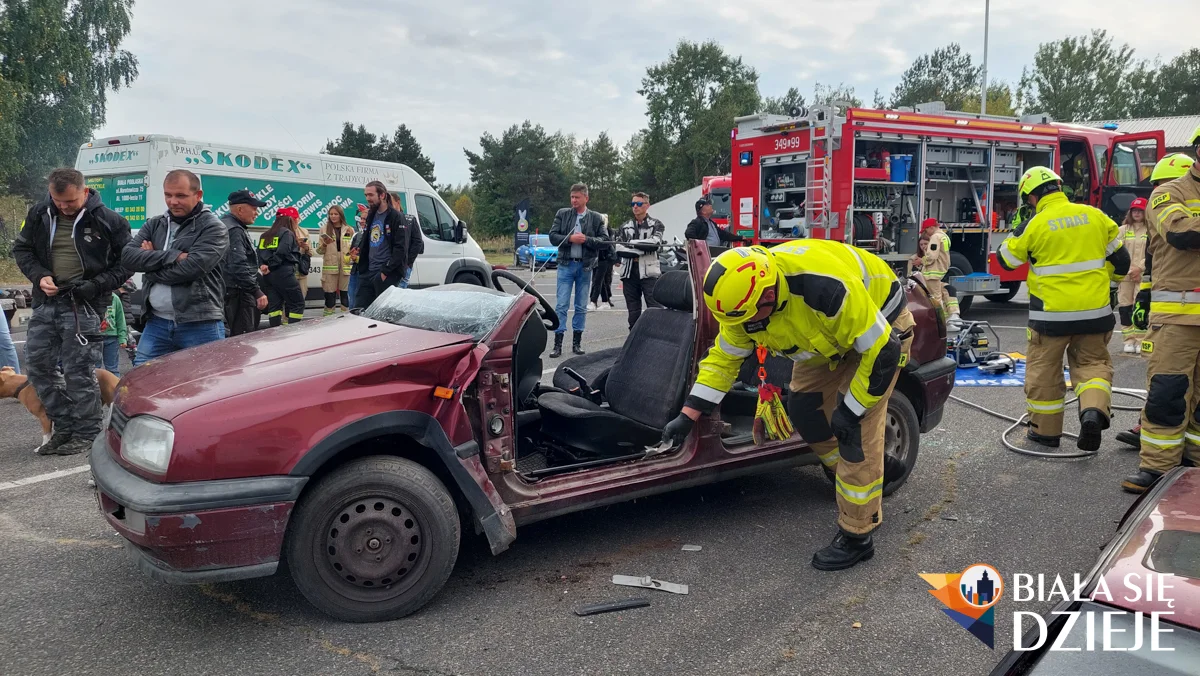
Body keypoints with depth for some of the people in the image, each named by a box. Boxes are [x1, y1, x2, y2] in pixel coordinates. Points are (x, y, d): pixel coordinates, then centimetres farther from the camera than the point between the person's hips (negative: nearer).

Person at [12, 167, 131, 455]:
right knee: (37, 366, 9)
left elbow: (126, 263, -3)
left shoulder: (108, 221, -7)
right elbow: (21, 249, 15)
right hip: (46, 302, 6)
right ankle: (65, 427, 22)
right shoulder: (40, 214, 6)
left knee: (79, 371, -3)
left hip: (83, 306, -6)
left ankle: (86, 433, 10)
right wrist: (39, 276, -3)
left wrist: (96, 286, -15)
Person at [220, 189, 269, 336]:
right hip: (237, 293, -11)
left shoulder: (227, 224, 18)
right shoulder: (234, 231, -17)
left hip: (232, 292, 11)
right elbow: (239, 266, -27)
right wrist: (257, 292, -28)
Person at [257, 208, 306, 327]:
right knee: (298, 304, -1)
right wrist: (271, 267, -11)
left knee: (274, 305, 9)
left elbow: (260, 253, 6)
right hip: (283, 274, -8)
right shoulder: (287, 233, -6)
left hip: (268, 275, 8)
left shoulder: (266, 235, 17)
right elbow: (282, 252, -19)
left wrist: (262, 266, -7)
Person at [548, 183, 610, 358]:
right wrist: (570, 239, -15)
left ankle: (577, 342, 17)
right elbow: (553, 236, 0)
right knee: (561, 305, -5)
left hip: (585, 266, 1)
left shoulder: (595, 218, 4)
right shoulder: (562, 214, 5)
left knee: (581, 306, 7)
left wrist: (586, 239, -14)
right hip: (566, 264, -1)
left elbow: (604, 241, -1)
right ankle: (558, 343, -3)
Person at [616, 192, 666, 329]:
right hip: (629, 272, 4)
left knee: (655, 307, -11)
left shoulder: (656, 224, 7)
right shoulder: (625, 227, 16)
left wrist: (632, 243, -10)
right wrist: (641, 250, -12)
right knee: (633, 310, 9)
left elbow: (655, 243, -12)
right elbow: (619, 249, 1)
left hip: (649, 272, -4)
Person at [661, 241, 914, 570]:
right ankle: (846, 477, 32)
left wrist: (850, 410, -23)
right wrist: (688, 415, -9)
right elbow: (723, 358, -7)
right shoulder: (745, 295, -20)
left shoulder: (826, 289, -44)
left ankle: (856, 537, 0)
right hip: (830, 332, 7)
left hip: (880, 333, -7)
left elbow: (881, 351, -33)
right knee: (803, 409, 5)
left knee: (858, 432, -12)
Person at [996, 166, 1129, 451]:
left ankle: (1046, 430, 19)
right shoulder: (1094, 215, 2)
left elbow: (1006, 259, 3)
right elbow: (1120, 258, 9)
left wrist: (1017, 232, 18)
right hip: (1094, 310, 3)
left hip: (1052, 314, -3)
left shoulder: (1034, 225, -10)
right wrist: (1106, 279, 28)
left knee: (1044, 369, 11)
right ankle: (1093, 410, -7)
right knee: (1093, 362, 18)